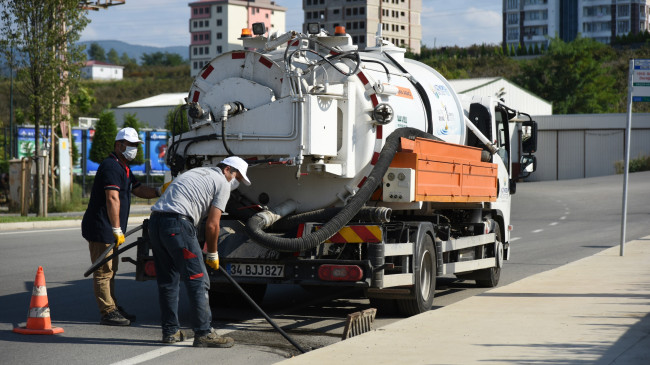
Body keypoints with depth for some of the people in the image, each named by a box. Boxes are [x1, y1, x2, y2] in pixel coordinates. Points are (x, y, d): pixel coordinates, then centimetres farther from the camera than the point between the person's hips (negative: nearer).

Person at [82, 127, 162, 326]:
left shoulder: (123, 168, 18)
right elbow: (112, 199, -25)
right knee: (104, 271, -6)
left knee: (110, 270, 18)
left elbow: (139, 190, 21)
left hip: (110, 230, 11)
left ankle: (113, 308, 27)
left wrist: (159, 191, 2)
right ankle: (108, 312, -3)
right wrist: (117, 229, -28)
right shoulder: (110, 166, -17)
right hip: (101, 228, -11)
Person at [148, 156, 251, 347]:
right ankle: (203, 333, -3)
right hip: (177, 225, -9)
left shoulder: (196, 172, 30)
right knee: (197, 280, -3)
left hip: (155, 221, 9)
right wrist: (212, 255, 13)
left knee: (167, 281, 16)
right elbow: (212, 225, 0)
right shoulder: (222, 183, 6)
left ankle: (170, 331, 20)